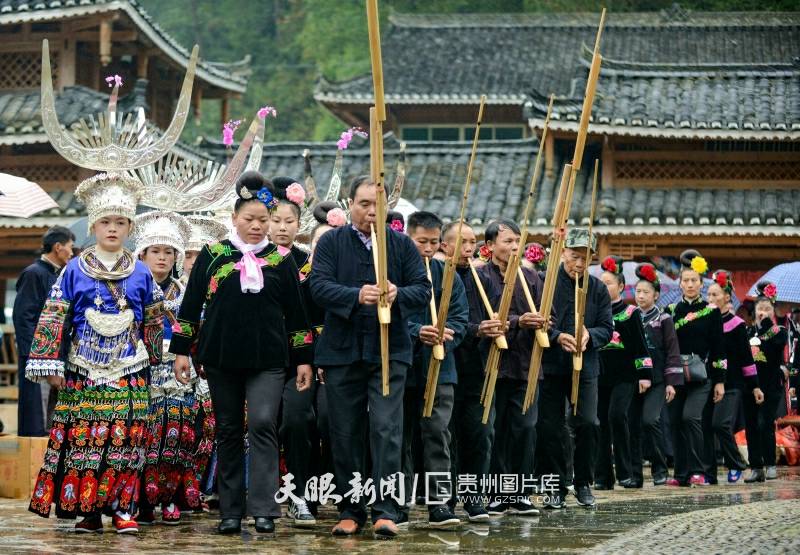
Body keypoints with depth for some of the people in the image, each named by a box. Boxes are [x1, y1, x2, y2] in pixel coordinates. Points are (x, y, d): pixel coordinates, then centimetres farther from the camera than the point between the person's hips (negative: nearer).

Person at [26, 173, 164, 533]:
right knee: (82, 439, -4)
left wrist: (153, 362, 15)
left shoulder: (141, 274, 7)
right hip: (84, 372, -1)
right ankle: (87, 510, 3)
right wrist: (52, 365, -4)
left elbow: (153, 322, 14)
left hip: (129, 374, 1)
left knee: (125, 440, -4)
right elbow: (54, 318, 1)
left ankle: (122, 507, 2)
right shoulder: (75, 271, 2)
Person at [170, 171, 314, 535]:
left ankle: (263, 509, -13)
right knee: (228, 432, 7)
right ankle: (230, 512, 12)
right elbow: (191, 305, 6)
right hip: (221, 356, 1)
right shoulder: (213, 255, 4)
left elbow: (296, 313, 8)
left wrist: (303, 359, 6)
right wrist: (181, 350, 3)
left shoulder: (281, 259, 5)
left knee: (263, 426, -13)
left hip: (268, 359, -1)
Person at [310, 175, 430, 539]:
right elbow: (319, 286, -8)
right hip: (343, 352, 1)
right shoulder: (331, 243, 5)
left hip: (389, 352, -1)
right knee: (345, 434, 5)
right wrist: (357, 295, -25)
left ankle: (385, 510, -8)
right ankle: (350, 511, 14)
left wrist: (398, 295, -20)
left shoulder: (402, 245, 7)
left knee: (386, 429, -10)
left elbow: (423, 290, 2)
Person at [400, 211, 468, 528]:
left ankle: (439, 502, -6)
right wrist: (416, 333, -23)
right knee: (401, 436, 7)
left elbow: (460, 317, 5)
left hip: (438, 368, 1)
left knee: (437, 432, -6)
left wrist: (445, 337, -15)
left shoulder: (447, 275, 8)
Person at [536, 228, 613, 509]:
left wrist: (589, 335, -16)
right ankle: (556, 488, 12)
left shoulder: (598, 289, 8)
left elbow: (607, 328, 5)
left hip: (585, 368, 2)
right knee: (550, 428, 1)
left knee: (588, 423, -9)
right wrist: (557, 337, -22)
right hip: (551, 367, -2)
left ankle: (583, 484, 8)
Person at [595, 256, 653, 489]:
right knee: (602, 423, 3)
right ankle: (603, 476, 8)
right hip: (599, 377, 4)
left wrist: (645, 374, -7)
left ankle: (625, 473, -12)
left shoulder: (630, 313, 1)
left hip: (624, 376, -4)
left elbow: (641, 346, -1)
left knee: (617, 415, -19)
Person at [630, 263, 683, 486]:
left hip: (657, 381, -4)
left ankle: (659, 469, -7)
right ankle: (635, 474, 8)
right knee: (633, 426, 2)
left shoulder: (664, 320, 1)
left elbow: (673, 352, -2)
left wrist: (671, 383, -9)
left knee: (650, 419, -20)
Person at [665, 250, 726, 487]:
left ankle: (697, 472, -12)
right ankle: (681, 474, 8)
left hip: (701, 375, -3)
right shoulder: (671, 310, 9)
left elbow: (718, 349, 1)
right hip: (676, 375, 3)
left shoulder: (711, 311, 2)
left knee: (691, 417, -17)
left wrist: (720, 381, -3)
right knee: (675, 421, 2)